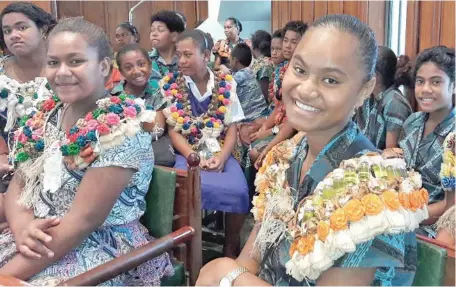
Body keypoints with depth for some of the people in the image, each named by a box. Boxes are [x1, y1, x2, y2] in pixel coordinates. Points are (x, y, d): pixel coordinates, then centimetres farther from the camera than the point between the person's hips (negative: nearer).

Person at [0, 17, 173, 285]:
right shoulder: (47, 116, 3)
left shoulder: (121, 129, -18)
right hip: (39, 242, 6)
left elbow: (83, 221, -21)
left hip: (101, 249, -6)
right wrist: (22, 227, -13)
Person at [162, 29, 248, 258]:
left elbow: (232, 128, 5)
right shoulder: (171, 85, 5)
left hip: (221, 154, 1)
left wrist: (221, 157, -13)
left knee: (239, 191, -26)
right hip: (188, 154, -1)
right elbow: (173, 131, 0)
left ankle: (231, 245, 2)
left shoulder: (226, 85, 7)